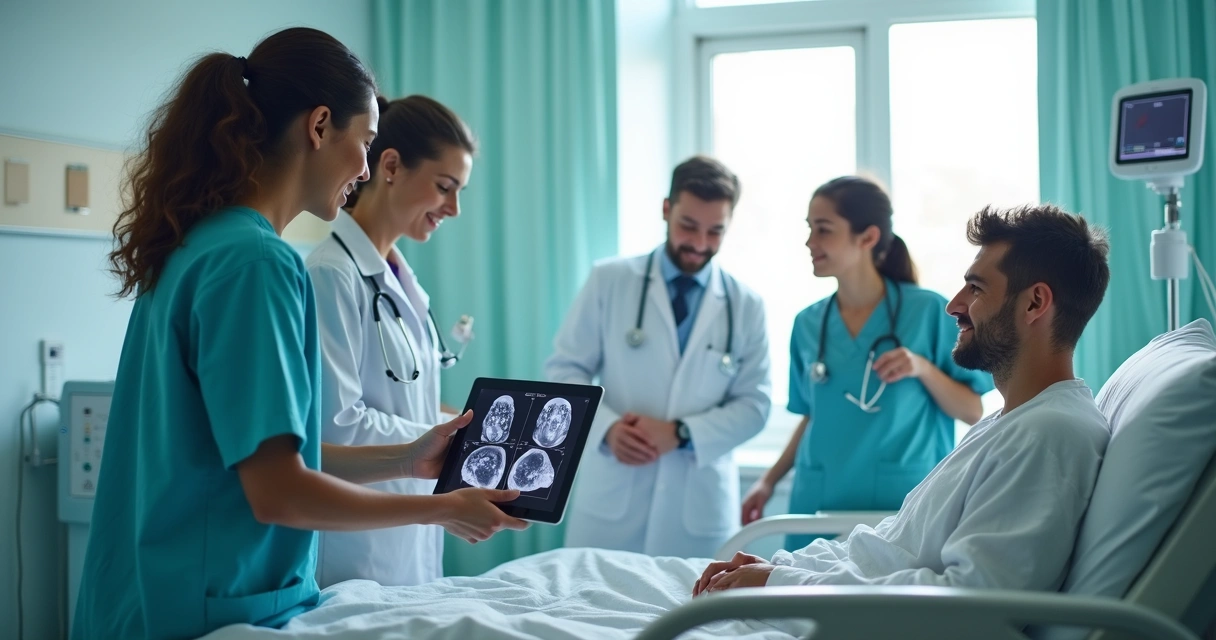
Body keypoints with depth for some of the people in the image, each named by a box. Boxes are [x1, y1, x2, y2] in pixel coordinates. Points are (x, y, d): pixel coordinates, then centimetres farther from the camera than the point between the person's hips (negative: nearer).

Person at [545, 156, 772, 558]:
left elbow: (754, 405, 3)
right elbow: (564, 370, 3)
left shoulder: (747, 307, 6)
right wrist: (606, 426, -15)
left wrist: (681, 433, -13)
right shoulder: (609, 282, 3)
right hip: (611, 498, -1)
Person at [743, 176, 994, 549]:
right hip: (820, 506, 3)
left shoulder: (928, 311, -5)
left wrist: (923, 368, -16)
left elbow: (973, 412, -1)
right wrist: (770, 480, 9)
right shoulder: (808, 324, 6)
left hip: (902, 505, -3)